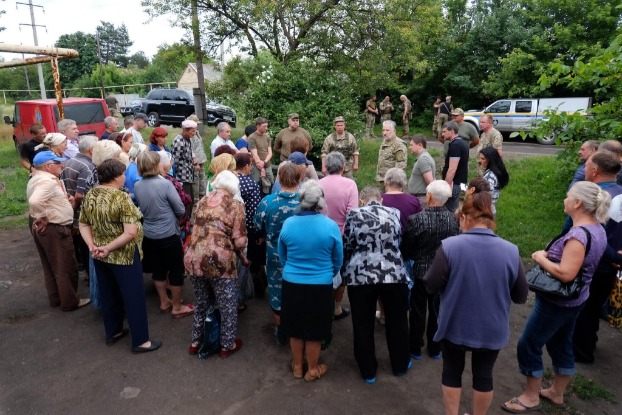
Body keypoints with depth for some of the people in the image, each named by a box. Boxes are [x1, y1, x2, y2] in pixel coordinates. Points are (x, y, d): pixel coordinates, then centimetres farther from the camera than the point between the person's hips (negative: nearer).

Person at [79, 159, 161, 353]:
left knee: (109, 295, 21)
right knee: (134, 297, 4)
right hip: (123, 256, -7)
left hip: (100, 256, 8)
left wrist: (92, 245, -5)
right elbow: (131, 233, -29)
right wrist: (109, 248, -19)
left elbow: (83, 224, 6)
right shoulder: (121, 198, -23)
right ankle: (140, 341, 14)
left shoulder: (90, 196, 0)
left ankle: (112, 333, 36)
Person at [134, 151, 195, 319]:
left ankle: (164, 302, 34)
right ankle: (177, 307, 19)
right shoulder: (165, 184, -20)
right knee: (176, 270, 8)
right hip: (169, 235, -6)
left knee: (158, 269, 19)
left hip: (149, 234, 6)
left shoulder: (137, 186, -4)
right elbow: (181, 211, -12)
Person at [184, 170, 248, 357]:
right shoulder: (235, 205, -4)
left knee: (202, 303, 26)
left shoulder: (202, 201, 12)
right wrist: (242, 257, 9)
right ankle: (227, 345, 29)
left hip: (193, 259, 6)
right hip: (219, 262, -5)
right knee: (228, 306, 15)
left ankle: (196, 342, 38)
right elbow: (239, 241, -10)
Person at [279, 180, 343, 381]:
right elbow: (338, 261, 0)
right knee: (314, 330, 15)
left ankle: (297, 366, 36)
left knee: (295, 327, 19)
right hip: (321, 286, -2)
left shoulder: (288, 224, -9)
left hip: (291, 283, 2)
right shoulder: (331, 226, -14)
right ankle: (312, 370, 31)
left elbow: (282, 257, 6)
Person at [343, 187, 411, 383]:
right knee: (397, 322, 20)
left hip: (360, 276, -2)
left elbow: (346, 246, 2)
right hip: (394, 275, 2)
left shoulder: (353, 215, -2)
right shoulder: (394, 213, 5)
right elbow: (400, 242, 14)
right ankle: (400, 365, 37)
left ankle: (368, 371, 27)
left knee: (363, 325, 13)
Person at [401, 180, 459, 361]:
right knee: (438, 311, 20)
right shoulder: (453, 219, -12)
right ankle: (435, 348, 35)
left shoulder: (416, 220, -24)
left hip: (420, 272, -3)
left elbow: (405, 249, -13)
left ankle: (415, 349, 30)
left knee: (418, 312, 15)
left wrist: (409, 258, 9)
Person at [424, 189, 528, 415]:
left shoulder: (450, 246, -20)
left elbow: (431, 286, -13)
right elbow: (521, 296, -3)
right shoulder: (511, 251, -12)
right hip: (492, 329, 2)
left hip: (454, 326, -2)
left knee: (452, 372, 19)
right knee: (483, 375, 22)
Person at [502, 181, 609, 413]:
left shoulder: (578, 234, -29)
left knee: (528, 345, 5)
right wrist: (550, 255, 3)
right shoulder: (598, 229, 2)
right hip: (574, 299, 10)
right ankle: (557, 393, 39)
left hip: (556, 302, -9)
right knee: (561, 345, 22)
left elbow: (565, 274, -33)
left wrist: (541, 258, -19)